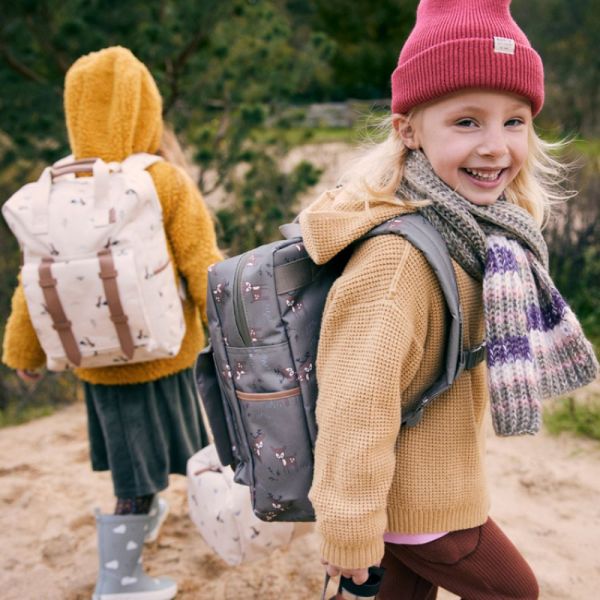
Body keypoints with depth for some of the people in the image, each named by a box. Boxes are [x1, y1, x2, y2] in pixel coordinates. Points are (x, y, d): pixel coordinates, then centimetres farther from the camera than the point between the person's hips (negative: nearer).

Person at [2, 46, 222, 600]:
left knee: (129, 446, 28)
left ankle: (145, 513, 51)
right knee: (142, 468, 11)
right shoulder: (169, 185, -17)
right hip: (161, 354, -4)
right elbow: (204, 273, -15)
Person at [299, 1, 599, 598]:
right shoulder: (397, 257, -32)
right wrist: (350, 536, -24)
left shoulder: (474, 233, -1)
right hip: (422, 506, -7)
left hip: (427, 485, 8)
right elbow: (355, 406, -32)